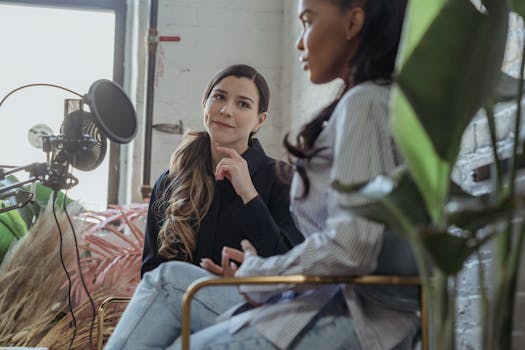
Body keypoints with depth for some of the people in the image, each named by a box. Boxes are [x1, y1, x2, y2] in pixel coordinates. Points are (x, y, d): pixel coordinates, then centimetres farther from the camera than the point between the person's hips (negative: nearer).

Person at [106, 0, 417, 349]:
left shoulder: (365, 102, -11)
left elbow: (350, 248, -22)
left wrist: (256, 274, -6)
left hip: (354, 319, -10)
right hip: (331, 300, 10)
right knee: (170, 281, 13)